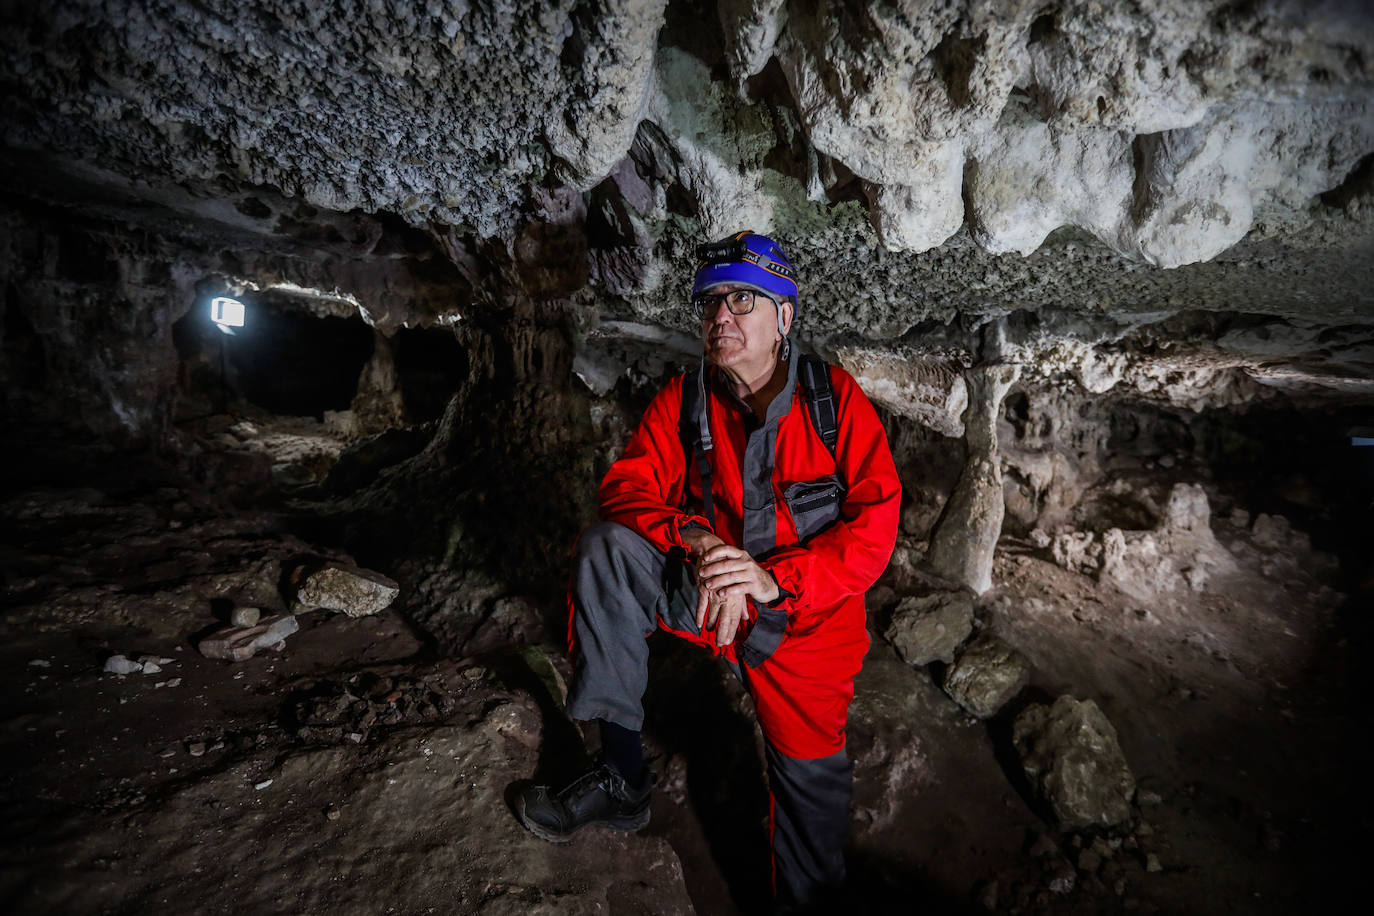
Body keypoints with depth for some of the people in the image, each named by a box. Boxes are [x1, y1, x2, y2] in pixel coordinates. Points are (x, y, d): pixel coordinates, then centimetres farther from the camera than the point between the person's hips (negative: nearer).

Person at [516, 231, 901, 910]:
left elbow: (876, 525, -16)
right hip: (703, 591, 2)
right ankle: (621, 778, -12)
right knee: (604, 551, -21)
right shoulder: (683, 398, -4)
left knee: (810, 777, -1)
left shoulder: (835, 397, -11)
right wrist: (695, 538, -28)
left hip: (803, 617, -1)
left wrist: (776, 579, -30)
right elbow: (628, 484, -8)